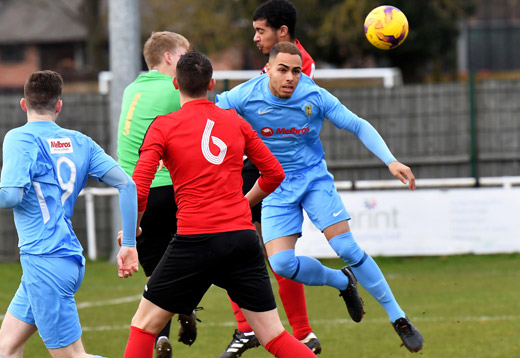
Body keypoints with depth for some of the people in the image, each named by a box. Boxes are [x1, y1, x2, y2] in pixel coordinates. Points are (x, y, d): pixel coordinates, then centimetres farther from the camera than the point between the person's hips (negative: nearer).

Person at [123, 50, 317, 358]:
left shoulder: (164, 126, 1)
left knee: (144, 325, 11)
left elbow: (138, 190, -7)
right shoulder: (235, 121, 11)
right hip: (243, 236, 3)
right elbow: (274, 173, 15)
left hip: (195, 240, -3)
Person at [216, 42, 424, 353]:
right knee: (281, 263, -16)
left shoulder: (315, 97, -15)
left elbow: (358, 126, -8)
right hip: (275, 188, 1)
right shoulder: (244, 97, -16)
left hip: (314, 178, -1)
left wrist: (391, 161, -17)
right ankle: (343, 282, 15)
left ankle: (399, 318, -2)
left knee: (347, 247, -14)